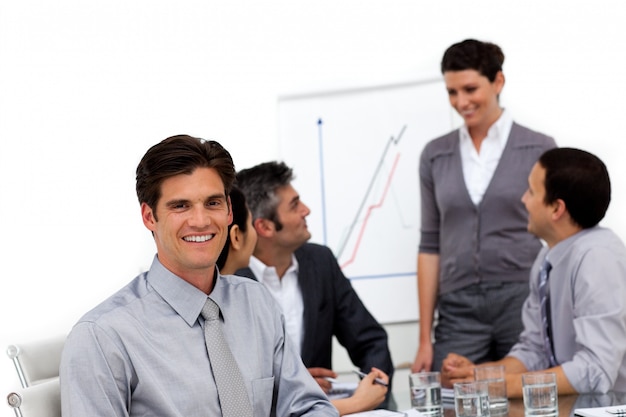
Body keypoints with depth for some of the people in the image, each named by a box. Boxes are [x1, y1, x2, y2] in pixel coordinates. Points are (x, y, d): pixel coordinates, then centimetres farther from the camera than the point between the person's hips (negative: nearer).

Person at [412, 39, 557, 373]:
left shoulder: (539, 149, 1)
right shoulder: (435, 155, 9)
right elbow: (430, 245, 10)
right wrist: (424, 338, 6)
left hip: (524, 304, -2)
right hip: (458, 311, 2)